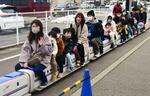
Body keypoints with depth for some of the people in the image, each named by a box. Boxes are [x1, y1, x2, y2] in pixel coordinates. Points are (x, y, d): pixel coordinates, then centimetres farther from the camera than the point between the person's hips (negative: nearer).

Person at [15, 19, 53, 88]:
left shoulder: (45, 37, -9)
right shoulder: (29, 38, 4)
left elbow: (49, 51, -12)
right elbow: (25, 50, -4)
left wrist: (42, 45, -28)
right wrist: (25, 61, -17)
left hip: (43, 59, -5)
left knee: (37, 69, -34)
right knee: (17, 67, -11)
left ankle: (44, 81, -1)